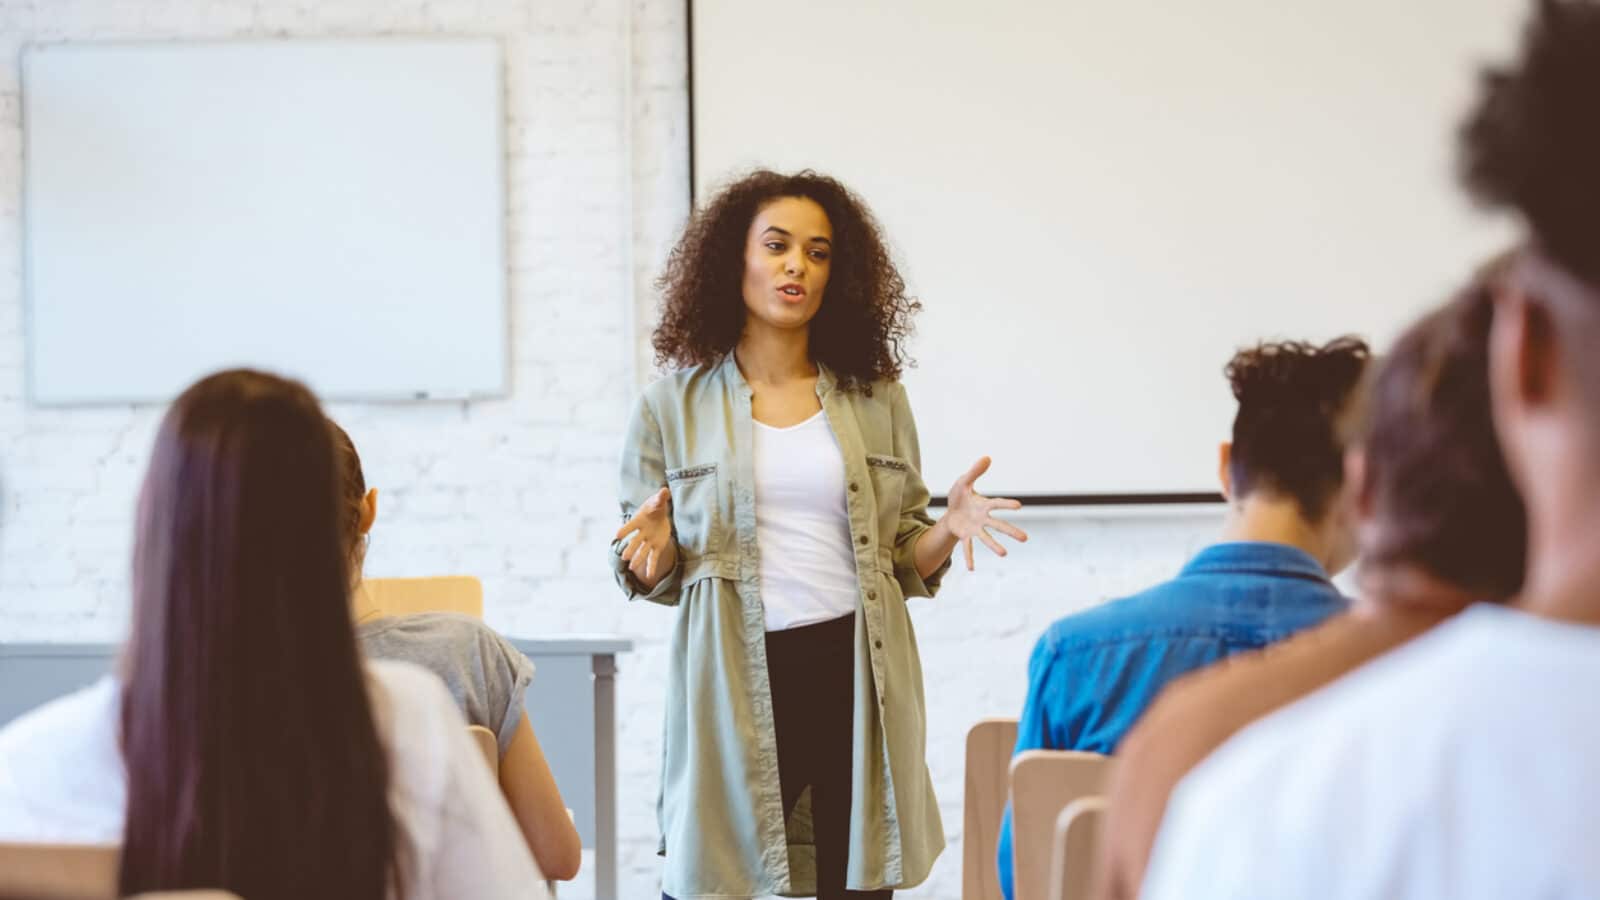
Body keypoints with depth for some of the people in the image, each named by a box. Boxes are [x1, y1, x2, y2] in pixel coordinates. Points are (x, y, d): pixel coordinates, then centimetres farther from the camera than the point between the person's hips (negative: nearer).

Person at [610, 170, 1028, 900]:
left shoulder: (876, 399, 11)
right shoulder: (672, 408, 6)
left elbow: (902, 556, 14)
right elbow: (648, 576, 9)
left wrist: (949, 530, -6)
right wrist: (654, 552, -13)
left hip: (857, 674, 2)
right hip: (737, 681, -1)